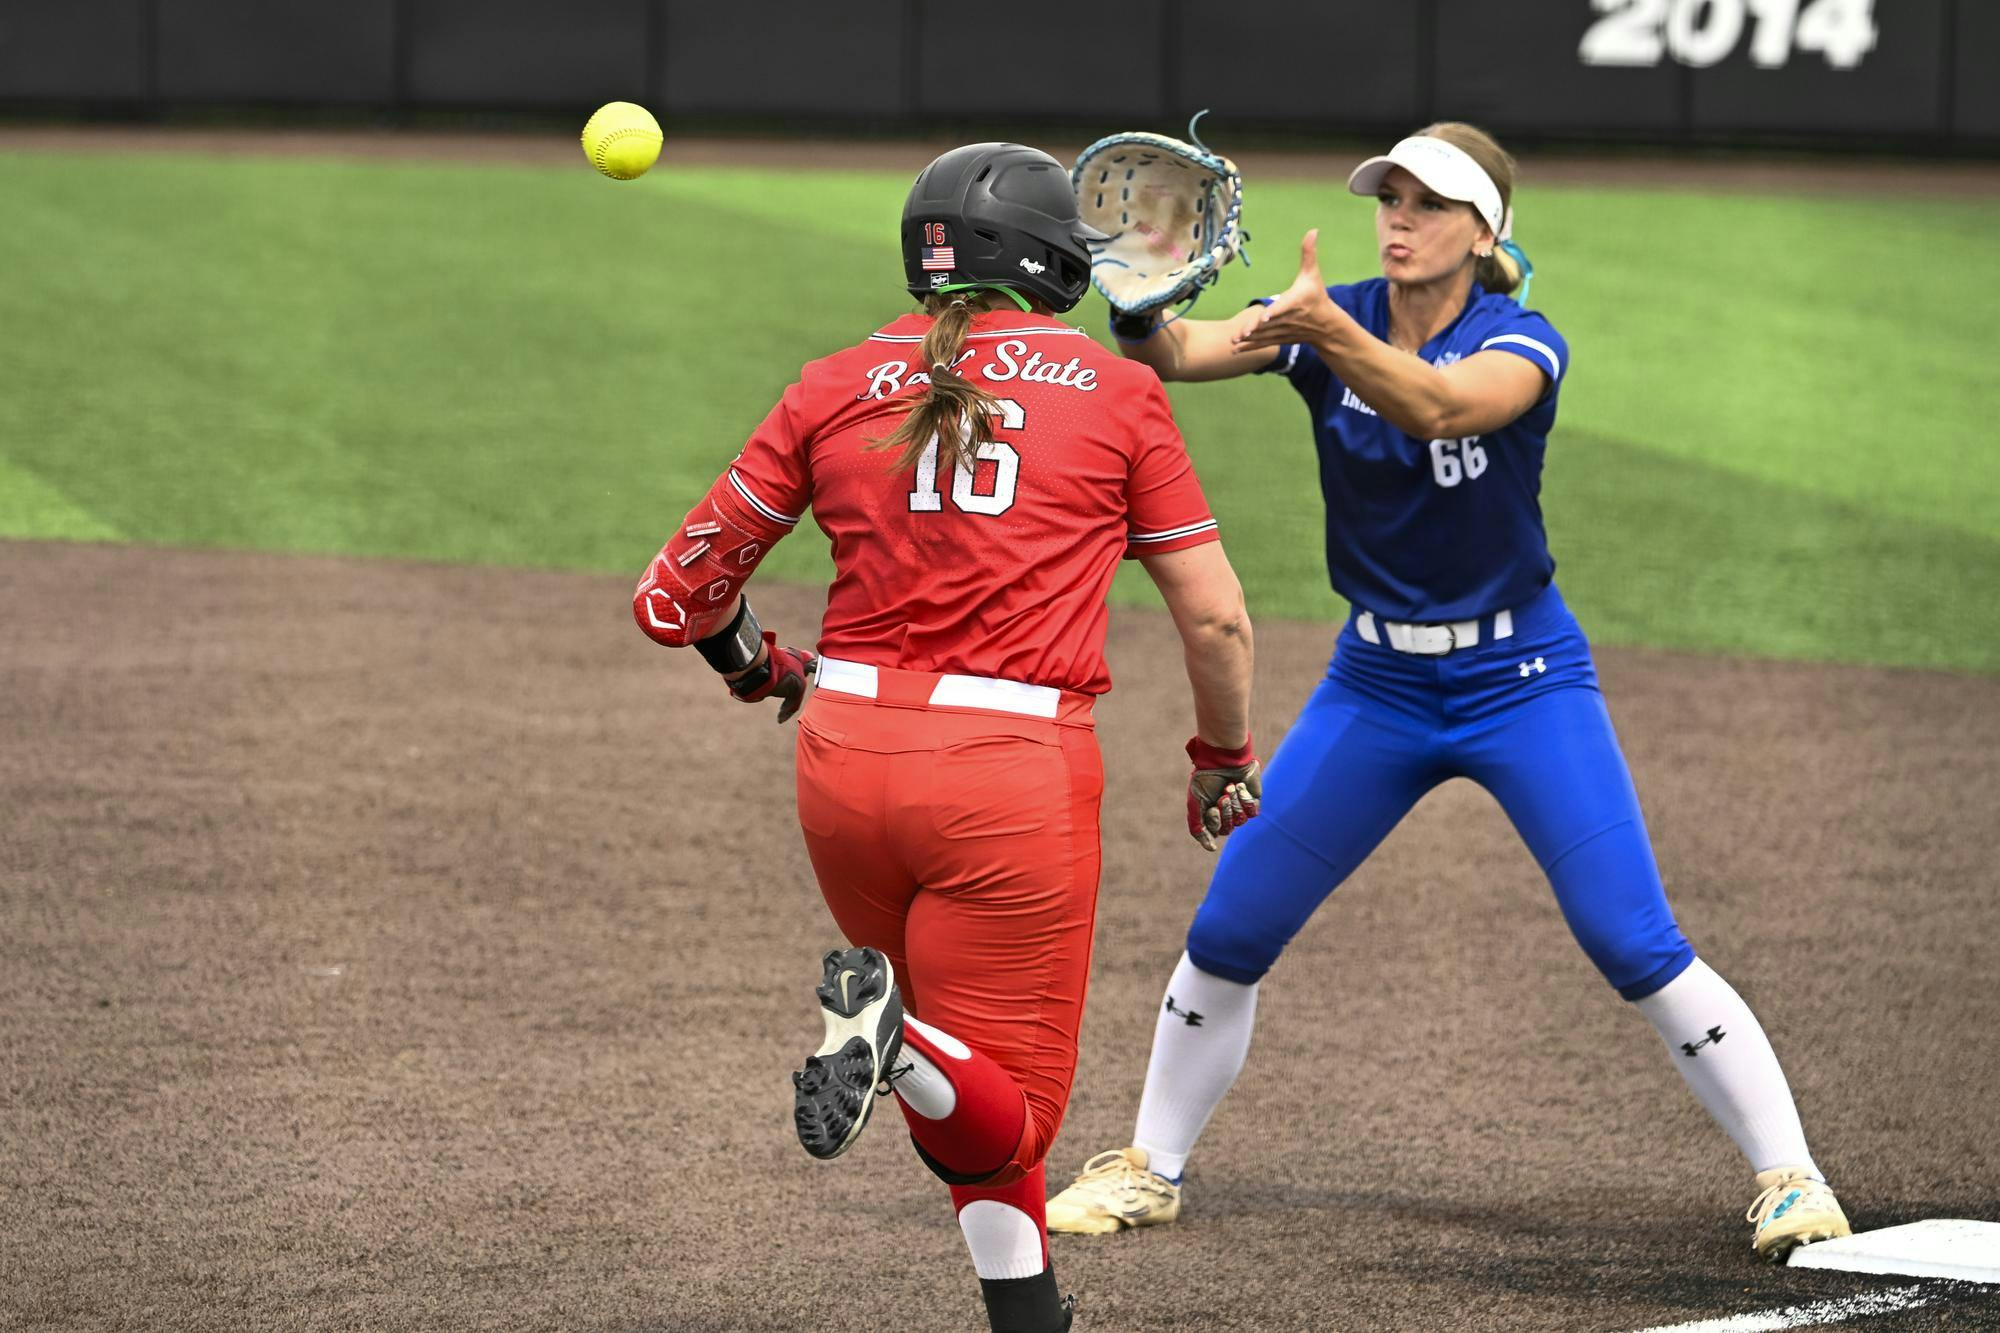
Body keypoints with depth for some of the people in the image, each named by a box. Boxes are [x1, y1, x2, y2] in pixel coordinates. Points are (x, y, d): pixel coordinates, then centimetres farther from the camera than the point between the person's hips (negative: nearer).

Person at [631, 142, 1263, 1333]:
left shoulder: (836, 389, 8)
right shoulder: (1118, 394, 2)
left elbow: (680, 595, 12)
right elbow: (1216, 619, 5)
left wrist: (756, 667, 34)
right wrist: (1228, 762, 23)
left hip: (844, 762, 4)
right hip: (1014, 776, -4)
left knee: (971, 1104, 21)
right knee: (1008, 1115, 1)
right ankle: (897, 1036, -28)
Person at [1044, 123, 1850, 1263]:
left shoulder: (1521, 345, -16)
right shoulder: (1334, 318, -5)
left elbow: (1439, 407, -40)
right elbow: (1183, 353, -22)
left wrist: (1326, 334, -57)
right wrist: (1141, 321, -46)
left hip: (1523, 681, -4)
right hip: (1377, 684, 4)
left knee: (1635, 944, -12)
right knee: (1227, 932, 2)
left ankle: (1790, 1177, 0)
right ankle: (1151, 1169, 21)